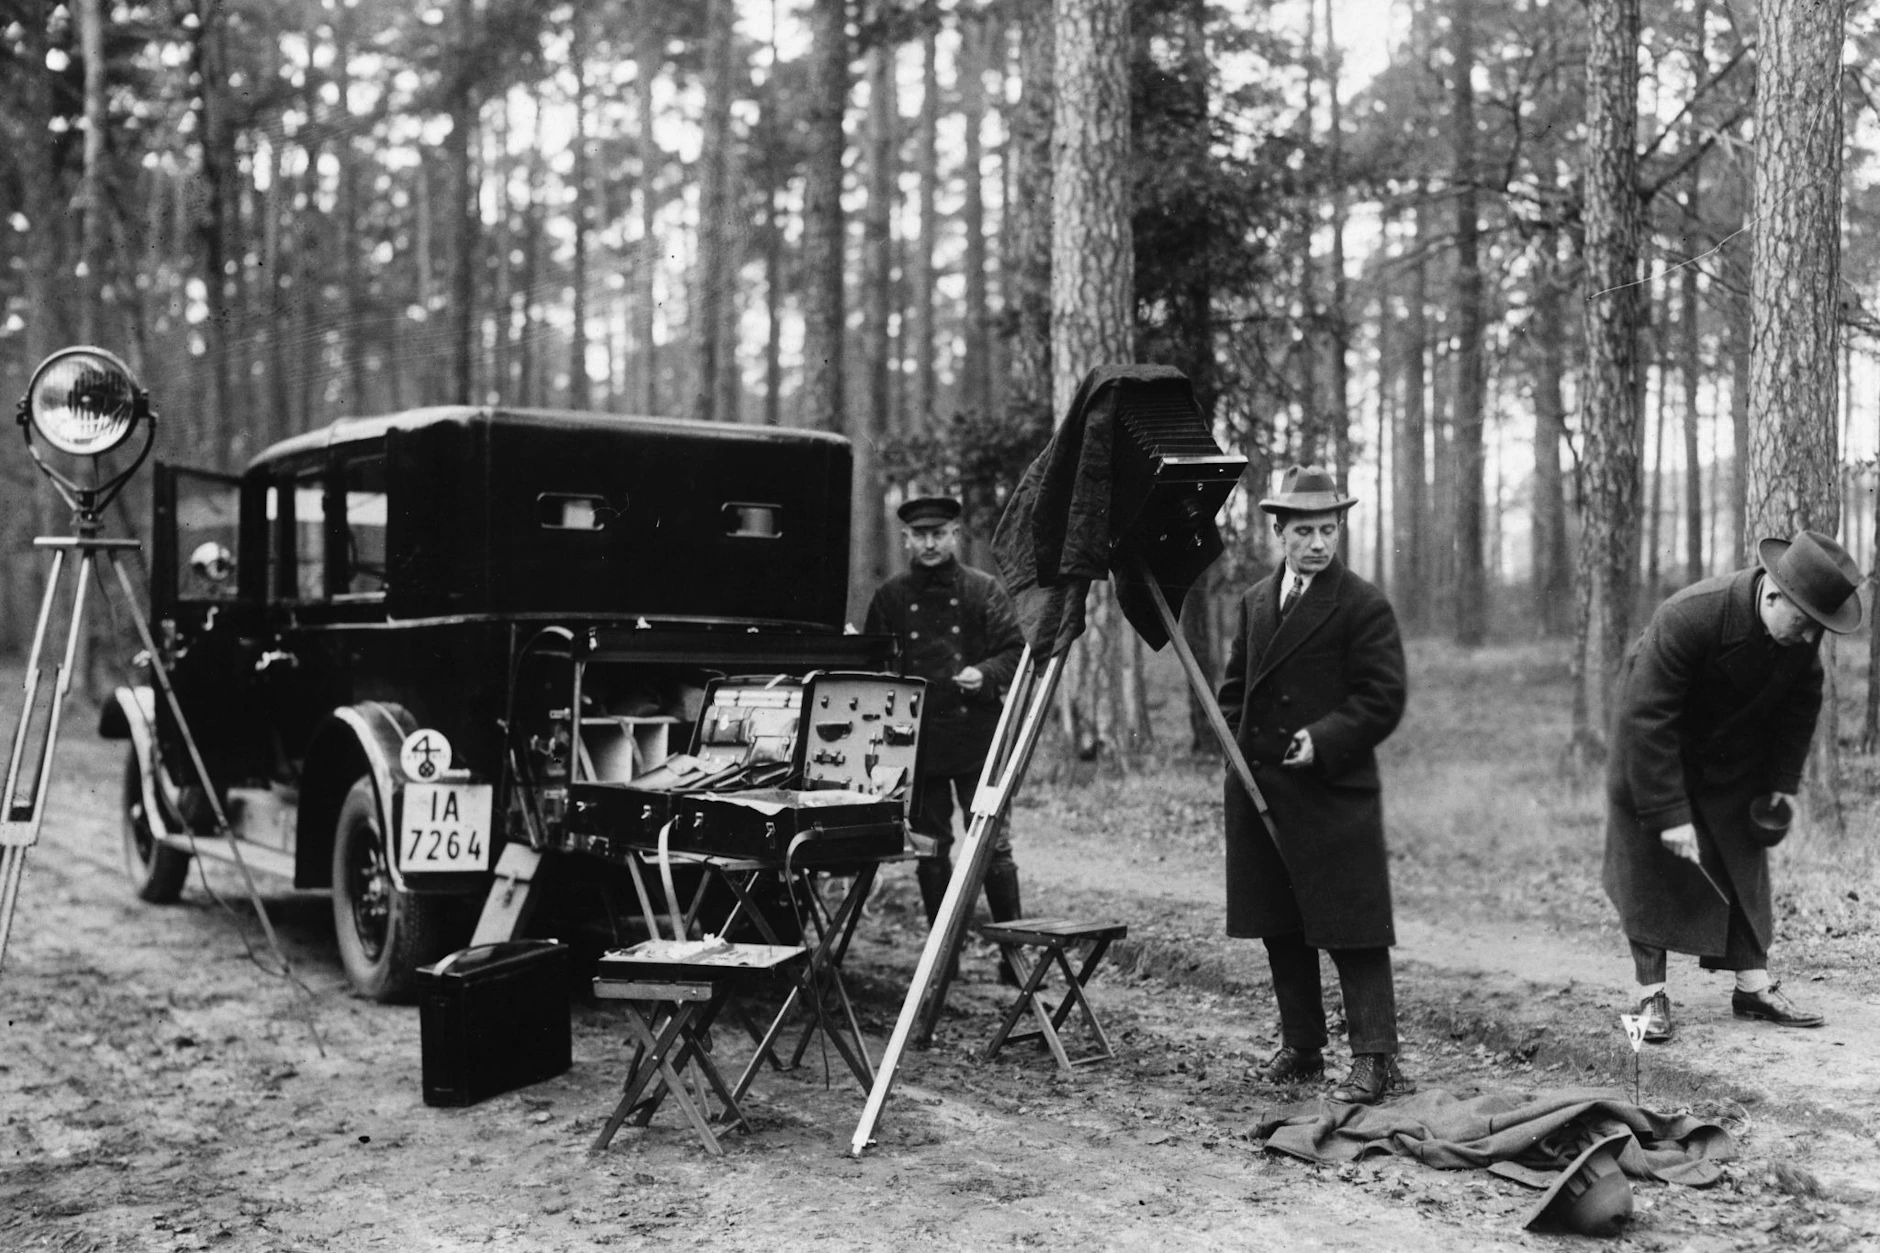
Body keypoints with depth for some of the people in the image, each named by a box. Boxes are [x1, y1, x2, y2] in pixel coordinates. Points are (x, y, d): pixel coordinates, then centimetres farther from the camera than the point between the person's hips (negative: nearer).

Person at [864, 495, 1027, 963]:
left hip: (977, 738, -2)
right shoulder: (889, 598, 9)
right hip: (917, 742, 2)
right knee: (930, 848, 8)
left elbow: (1015, 653, 2)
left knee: (993, 844, -2)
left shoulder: (984, 590, 4)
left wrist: (985, 674, -16)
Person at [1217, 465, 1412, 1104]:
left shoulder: (1364, 606, -6)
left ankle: (1375, 1057, 1)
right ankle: (1300, 1046, 24)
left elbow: (1383, 699, -10)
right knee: (1280, 929, 12)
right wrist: (1239, 744, 6)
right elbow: (1234, 686, 21)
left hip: (1335, 794, -6)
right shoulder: (1256, 600, 13)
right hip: (1259, 791, 6)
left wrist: (1323, 741, -18)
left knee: (1352, 930, -5)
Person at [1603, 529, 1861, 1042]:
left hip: (1734, 758, 6)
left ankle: (1753, 986, 11)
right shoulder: (1686, 618, -39)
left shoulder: (1802, 630, -19)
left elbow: (1801, 701, 1)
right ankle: (1651, 993, 1)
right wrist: (1669, 814, -34)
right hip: (1657, 749, -5)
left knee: (1745, 860, 4)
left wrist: (1783, 781, -1)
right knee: (1651, 862, -5)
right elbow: (1645, 719, -35)